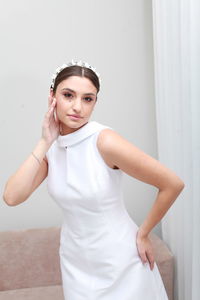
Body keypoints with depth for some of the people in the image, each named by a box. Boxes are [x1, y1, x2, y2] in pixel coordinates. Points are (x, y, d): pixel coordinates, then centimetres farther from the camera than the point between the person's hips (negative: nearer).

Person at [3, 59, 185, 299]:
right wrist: (44, 143, -18)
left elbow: (173, 184, -21)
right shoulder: (51, 146, -5)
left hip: (119, 261, -4)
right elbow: (11, 197, -15)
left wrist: (142, 234, -10)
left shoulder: (104, 141, -22)